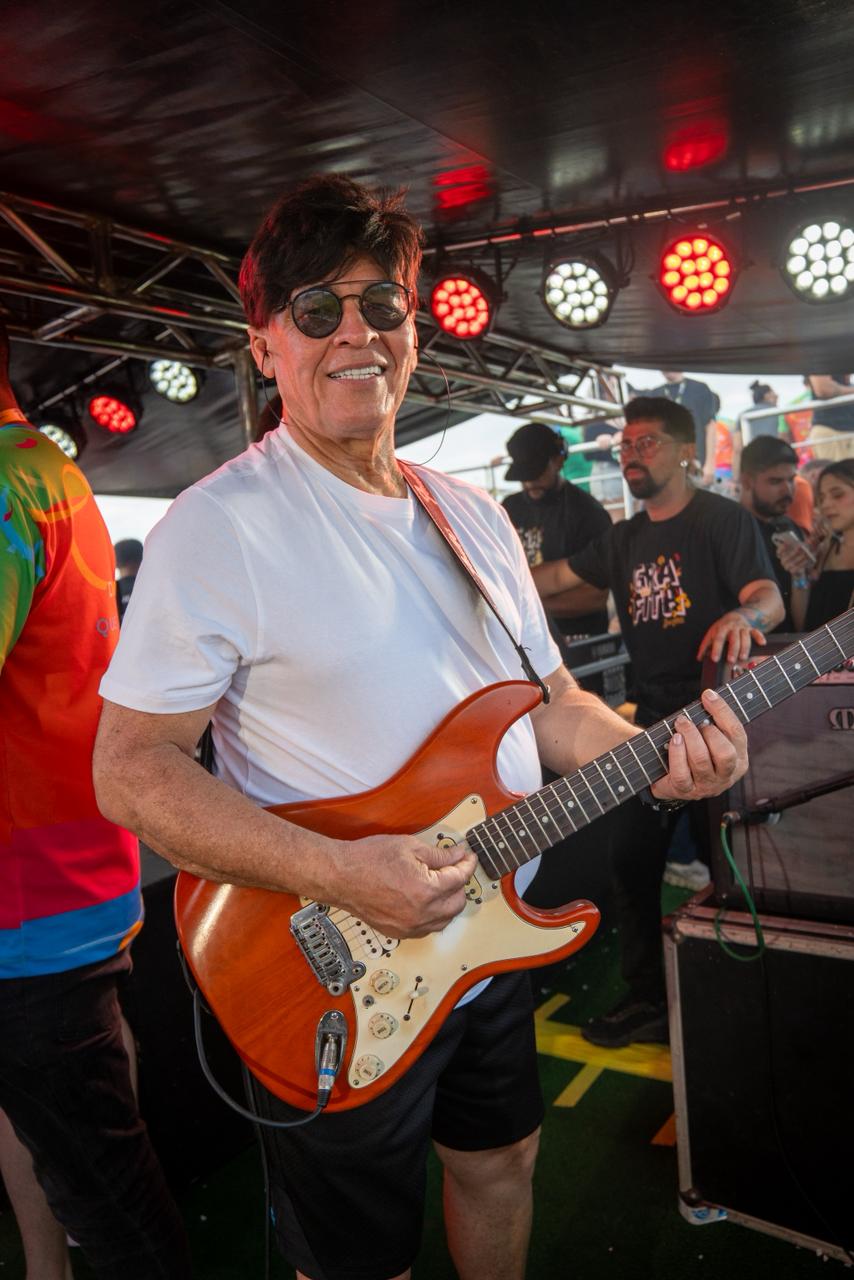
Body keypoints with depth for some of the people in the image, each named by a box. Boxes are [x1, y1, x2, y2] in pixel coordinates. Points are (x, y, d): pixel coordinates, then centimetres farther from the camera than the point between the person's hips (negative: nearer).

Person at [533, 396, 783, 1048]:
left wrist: (742, 615, -41)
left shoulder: (722, 519, -7)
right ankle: (648, 999, 23)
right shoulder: (627, 539, 14)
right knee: (632, 860, 8)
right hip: (652, 722, 7)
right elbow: (553, 578, 20)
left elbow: (770, 597, -19)